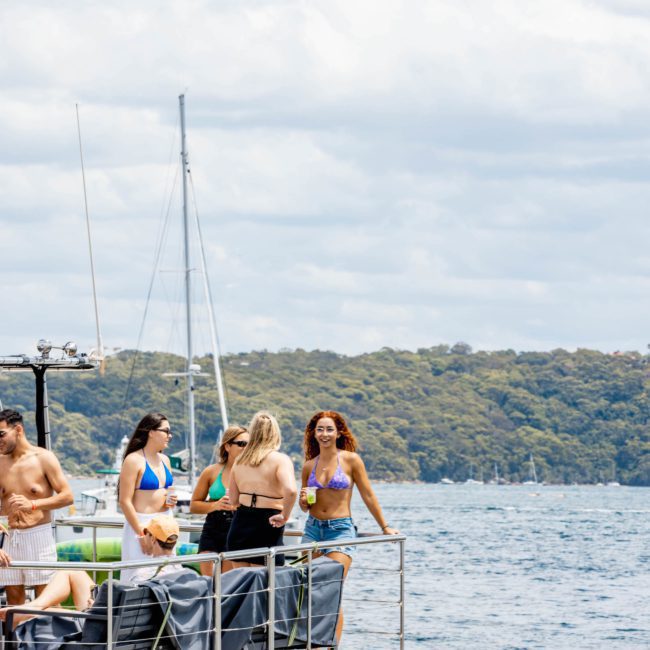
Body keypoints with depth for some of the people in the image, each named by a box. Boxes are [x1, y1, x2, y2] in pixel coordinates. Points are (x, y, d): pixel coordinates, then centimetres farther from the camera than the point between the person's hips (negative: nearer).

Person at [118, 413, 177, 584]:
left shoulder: (164, 460, 13)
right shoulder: (134, 460, -10)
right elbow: (125, 501, -14)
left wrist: (170, 501, 4)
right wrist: (141, 534, -17)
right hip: (141, 524, -7)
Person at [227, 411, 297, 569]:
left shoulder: (240, 461, 9)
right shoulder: (280, 460, -7)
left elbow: (233, 501, 14)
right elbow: (291, 490, -25)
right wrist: (284, 516, -11)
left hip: (239, 525, 5)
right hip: (266, 526, -5)